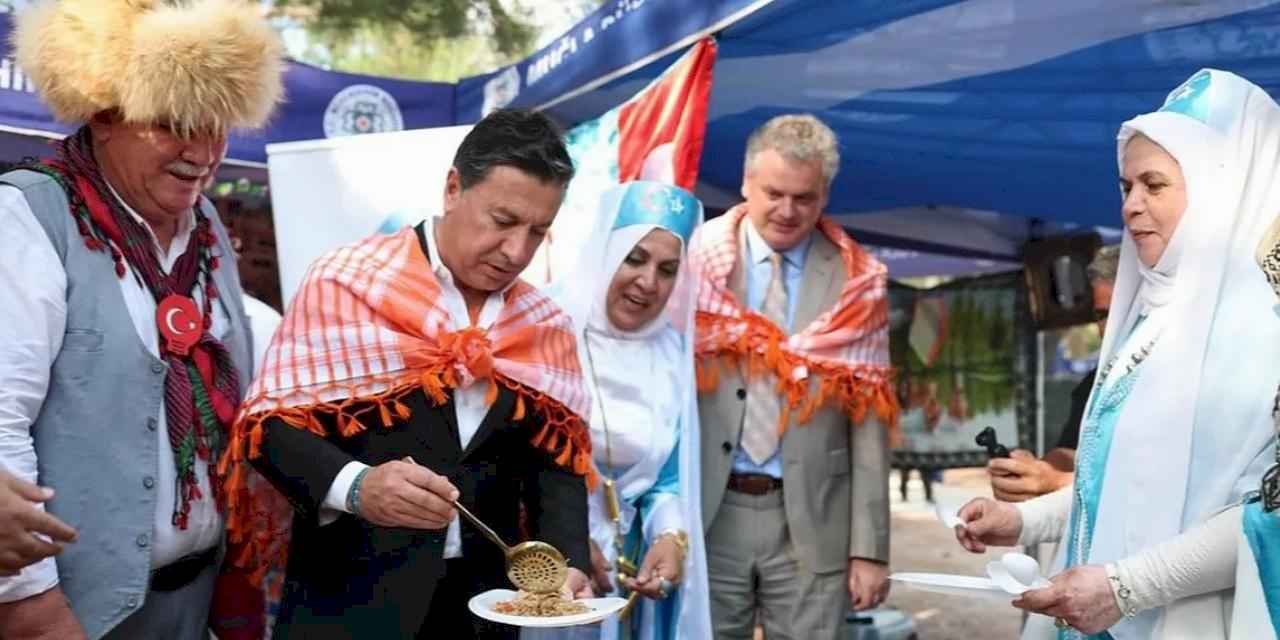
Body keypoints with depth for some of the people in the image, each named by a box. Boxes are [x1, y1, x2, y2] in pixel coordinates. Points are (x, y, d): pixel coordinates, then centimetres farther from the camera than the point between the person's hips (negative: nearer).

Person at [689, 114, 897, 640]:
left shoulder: (857, 286, 0)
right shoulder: (697, 261, -1)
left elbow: (869, 423, 0)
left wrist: (869, 547, -2)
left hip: (813, 523, 0)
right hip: (707, 513, 0)